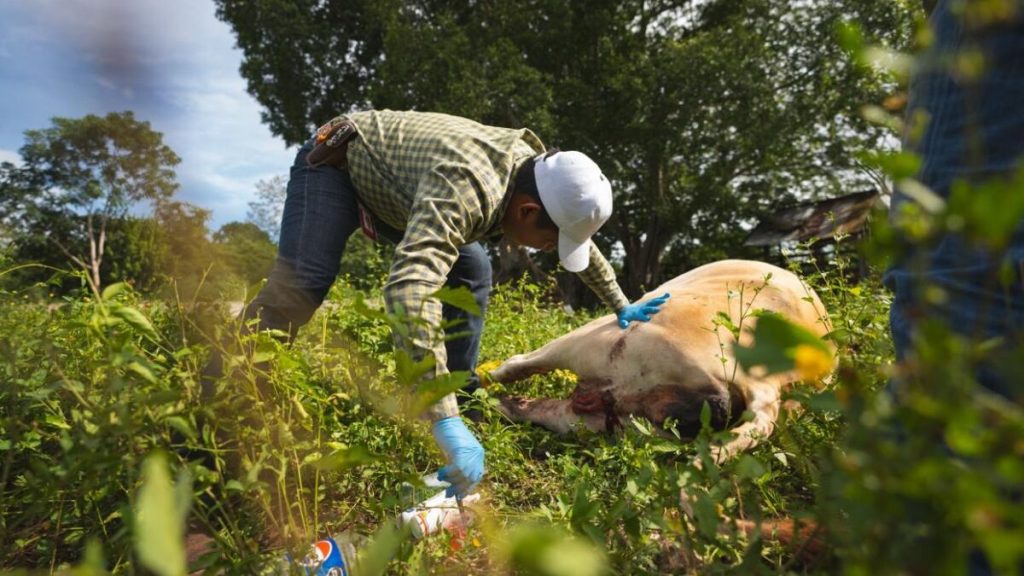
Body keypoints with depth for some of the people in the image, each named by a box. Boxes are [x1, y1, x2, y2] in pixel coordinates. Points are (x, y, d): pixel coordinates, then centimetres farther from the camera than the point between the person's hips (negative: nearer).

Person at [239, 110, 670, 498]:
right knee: (300, 286, -27)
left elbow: (580, 241, 6)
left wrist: (621, 307, 14)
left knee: (470, 271, -1)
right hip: (334, 164, -7)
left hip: (390, 188, 8)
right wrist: (445, 422, -59)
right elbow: (409, 287, -56)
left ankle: (463, 395, 8)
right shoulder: (465, 187, -43)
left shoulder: (540, 172, -14)